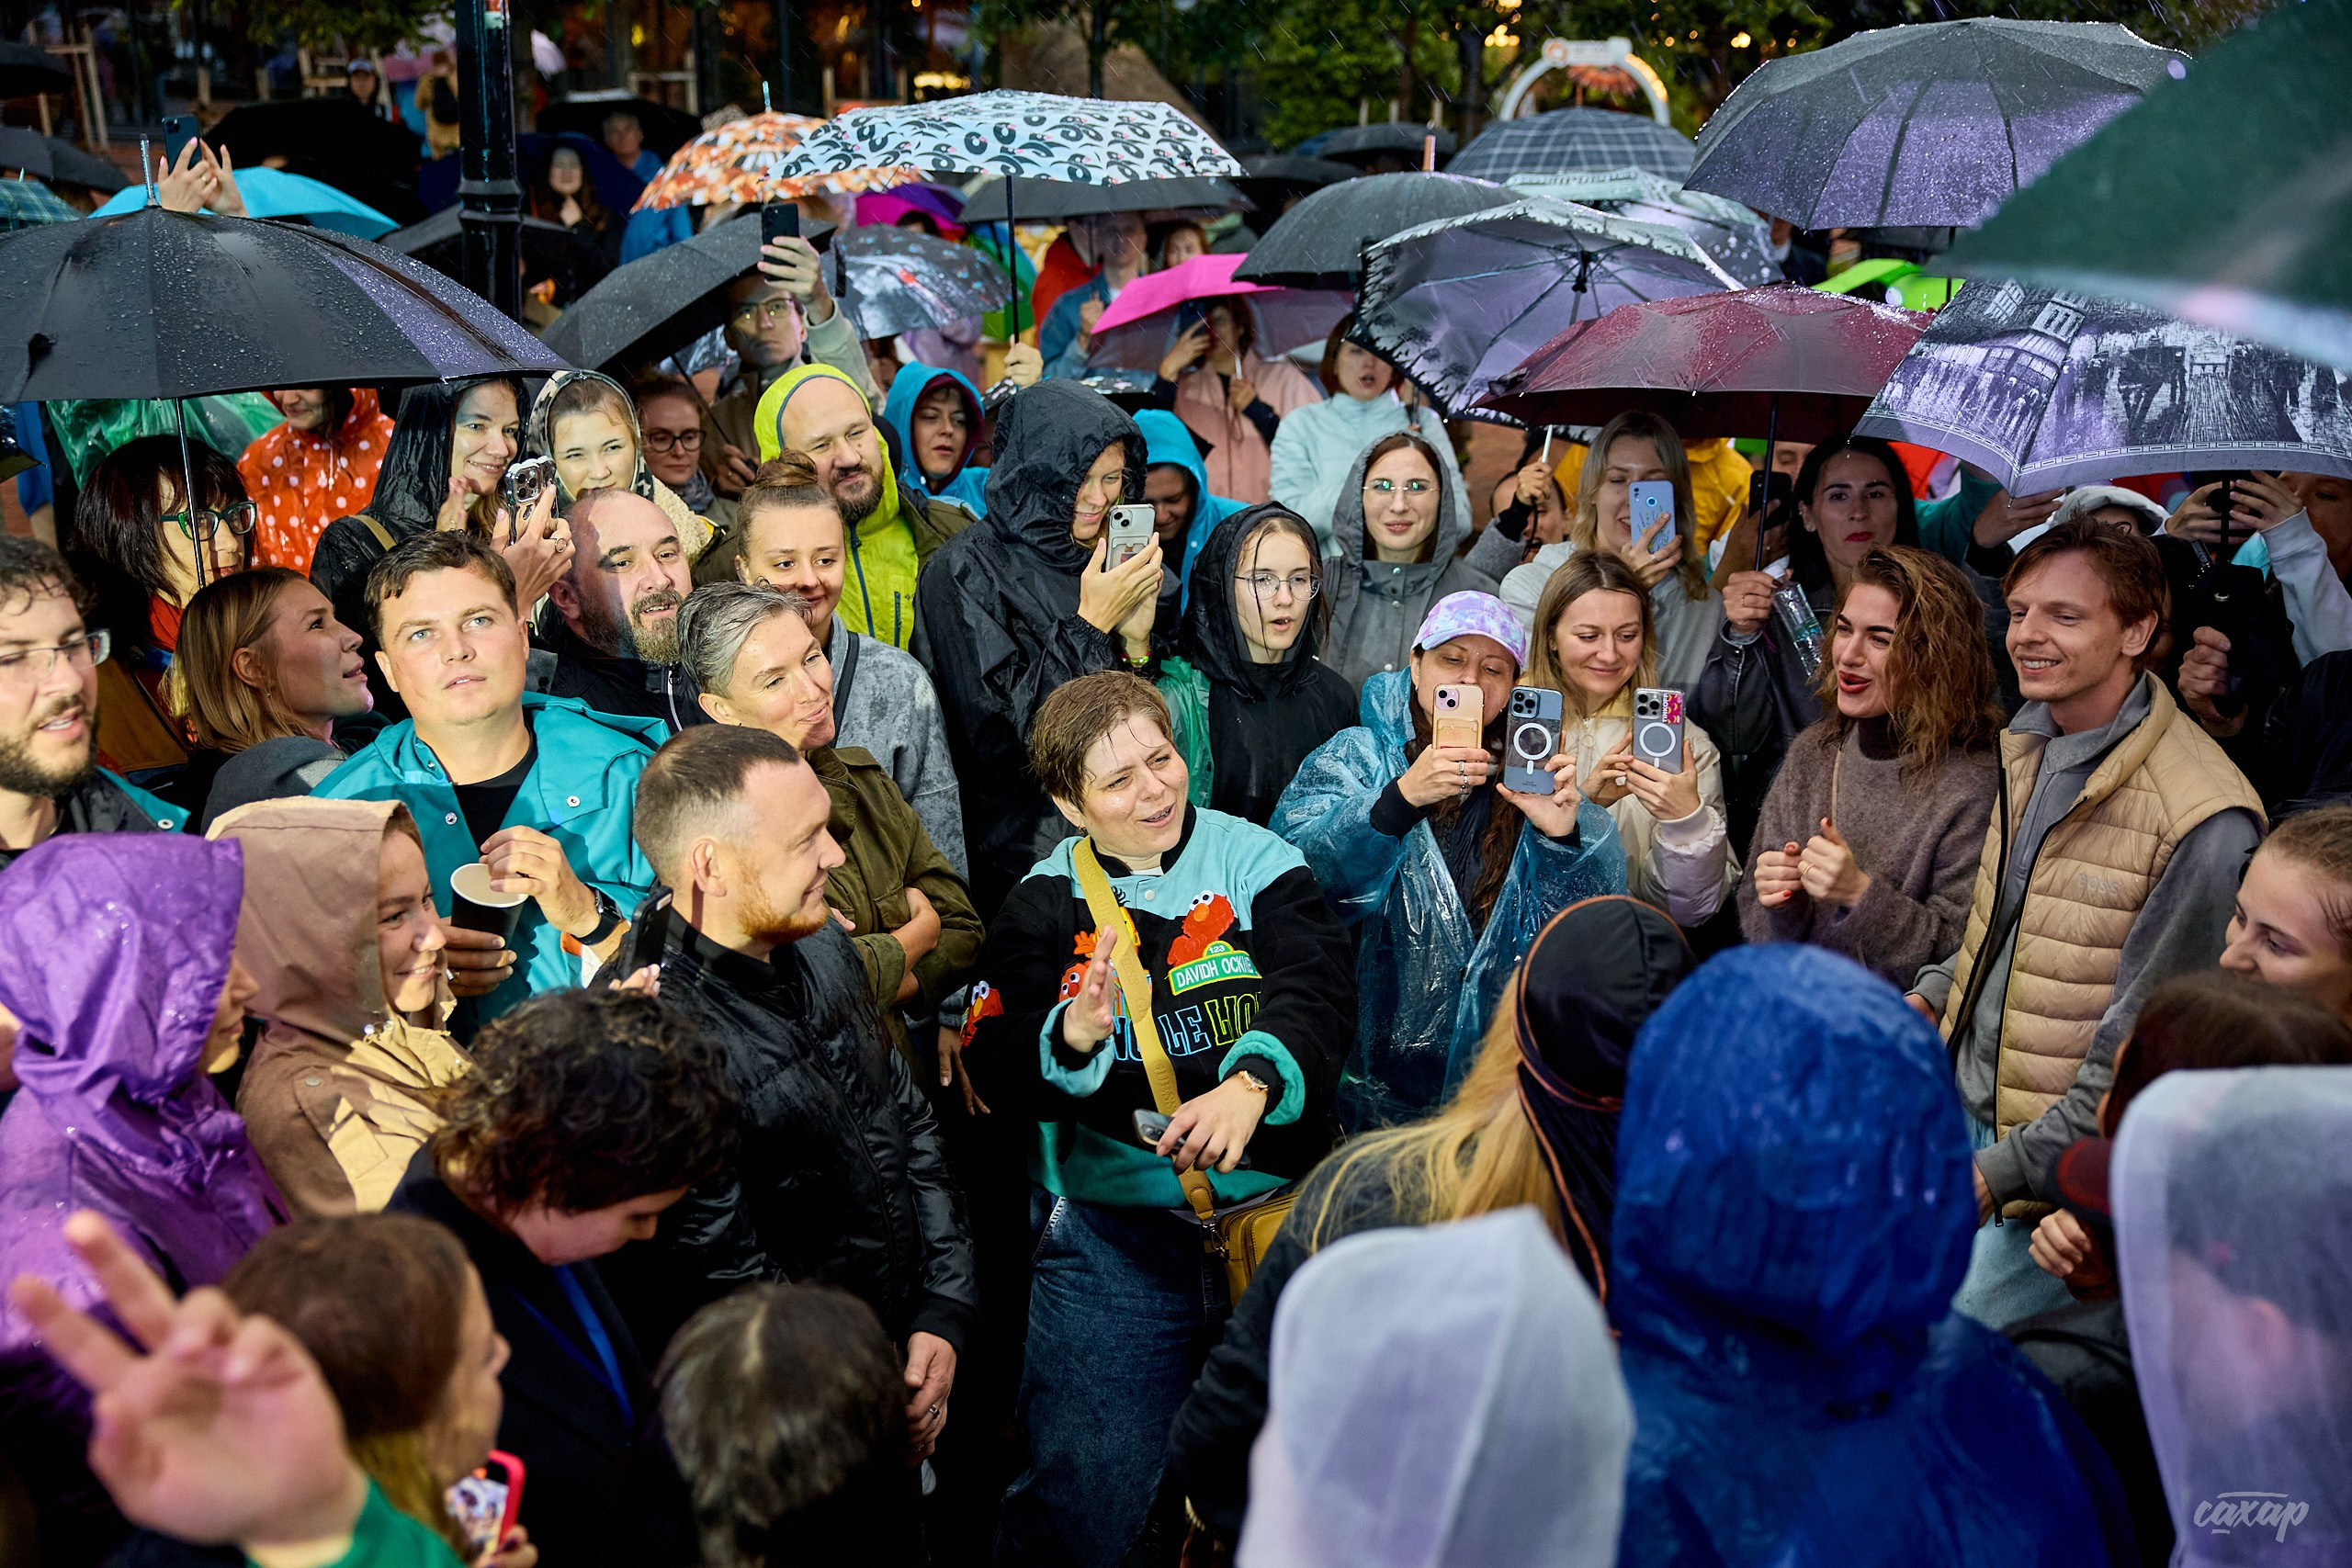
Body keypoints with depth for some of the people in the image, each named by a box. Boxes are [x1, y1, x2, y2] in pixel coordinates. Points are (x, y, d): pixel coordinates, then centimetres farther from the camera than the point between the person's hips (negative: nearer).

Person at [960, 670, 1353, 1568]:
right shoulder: (1044, 903, 2)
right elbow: (998, 1074, -5)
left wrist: (1251, 1084, -33)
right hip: (1113, 1233, -1)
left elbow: (1317, 989, -14)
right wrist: (1072, 1038, -26)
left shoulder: (1254, 861, 1)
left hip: (1275, 1206, 1)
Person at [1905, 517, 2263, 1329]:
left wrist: (2001, 1173, -18)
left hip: (2061, 1166, -7)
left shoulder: (2204, 821, -22)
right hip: (1962, 1106, 7)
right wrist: (1928, 999, 5)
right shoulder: (2029, 741, 4)